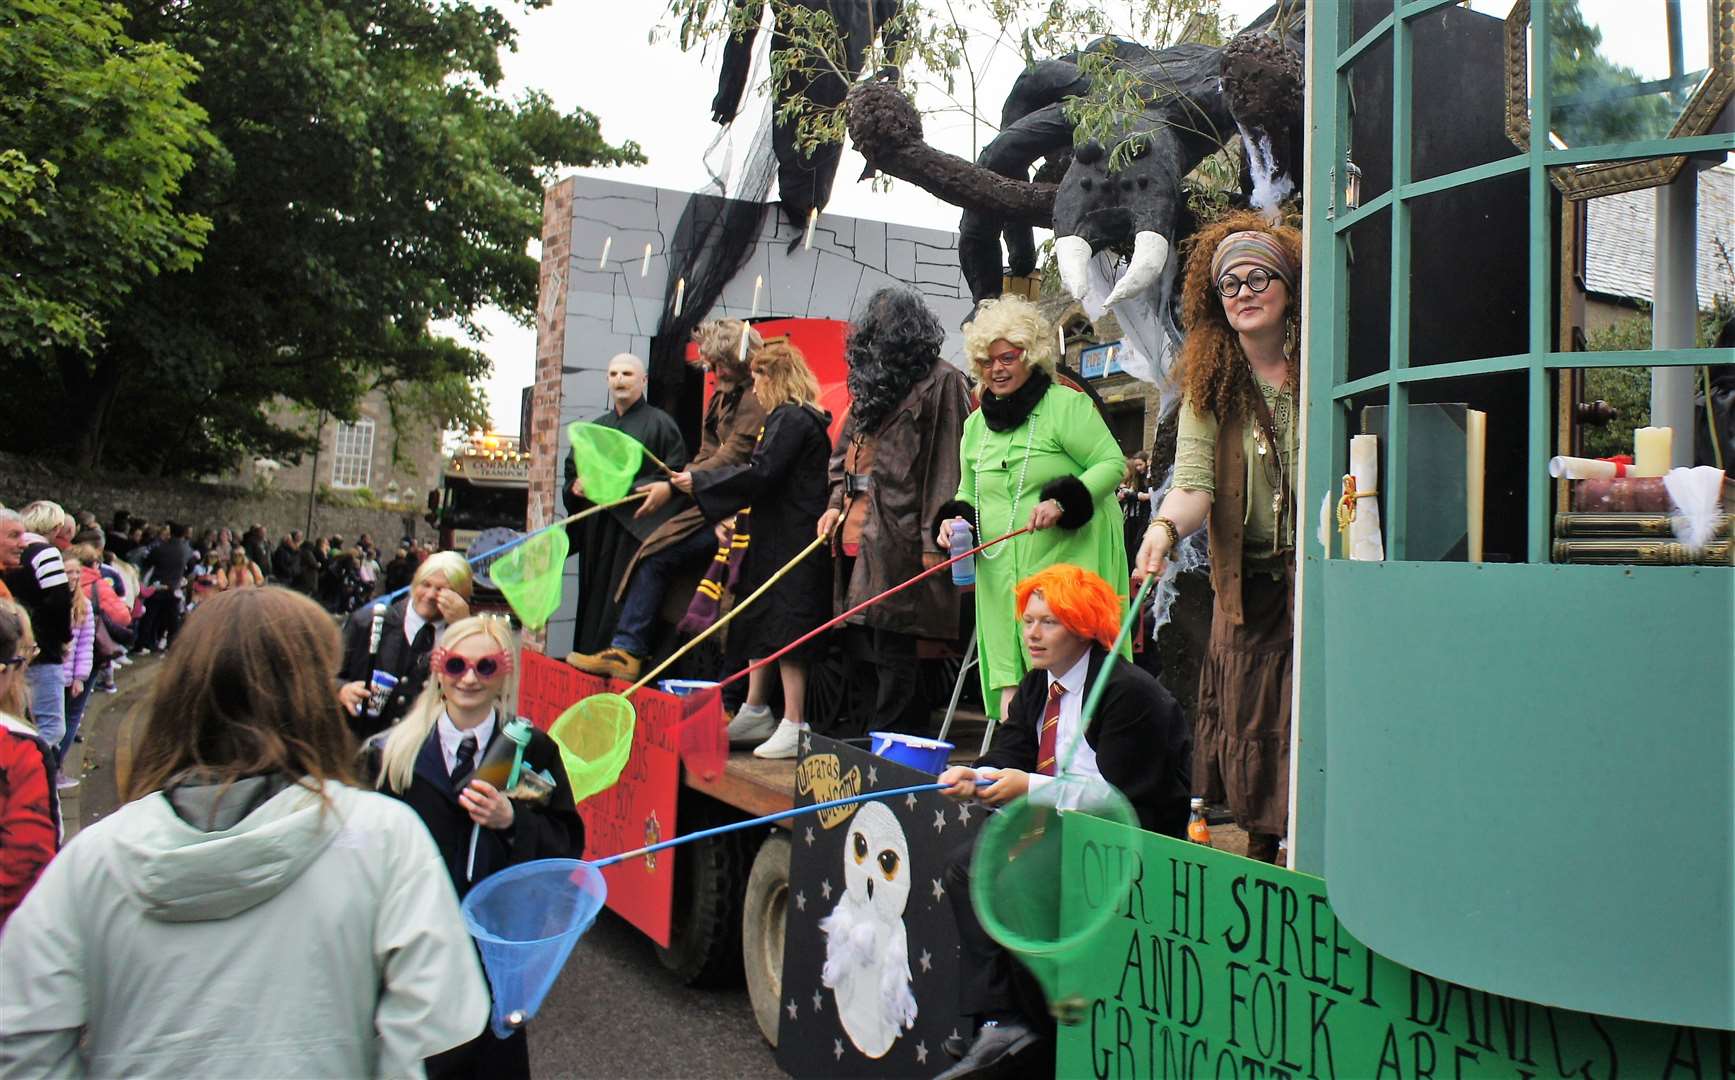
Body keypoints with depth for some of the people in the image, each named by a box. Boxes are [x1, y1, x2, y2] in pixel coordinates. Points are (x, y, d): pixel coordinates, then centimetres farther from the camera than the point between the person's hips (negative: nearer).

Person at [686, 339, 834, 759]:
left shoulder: (791, 418, -14)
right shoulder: (801, 417, 17)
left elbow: (760, 473, -20)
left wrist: (699, 482, -12)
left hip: (790, 540, -11)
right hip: (781, 537, 11)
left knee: (784, 628, -8)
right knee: (761, 621, 16)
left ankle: (794, 725, -4)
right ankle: (754, 709, 27)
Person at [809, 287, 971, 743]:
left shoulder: (942, 382, -5)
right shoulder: (871, 385, 20)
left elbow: (947, 462, -12)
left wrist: (933, 537, -17)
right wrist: (837, 503, 9)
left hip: (897, 539, -8)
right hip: (856, 534, 8)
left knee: (891, 653, -5)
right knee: (856, 651, 12)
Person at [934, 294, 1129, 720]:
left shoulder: (1066, 405, -4)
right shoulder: (976, 424, 17)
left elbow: (1113, 462, -8)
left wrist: (1062, 500, -22)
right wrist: (955, 518, 3)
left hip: (1066, 566, -5)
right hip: (1001, 576, 6)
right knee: (1013, 698, 3)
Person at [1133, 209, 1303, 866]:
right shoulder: (1209, 386, 4)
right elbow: (1193, 478, -8)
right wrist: (1165, 525, -29)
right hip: (1247, 585, 3)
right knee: (1246, 722, 9)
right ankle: (1260, 850, 26)